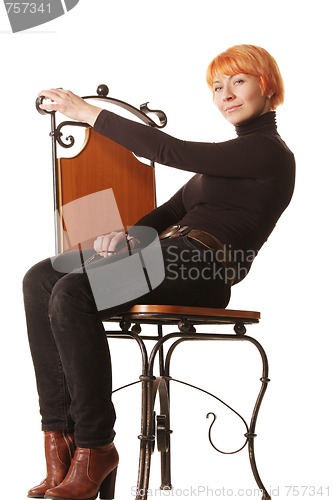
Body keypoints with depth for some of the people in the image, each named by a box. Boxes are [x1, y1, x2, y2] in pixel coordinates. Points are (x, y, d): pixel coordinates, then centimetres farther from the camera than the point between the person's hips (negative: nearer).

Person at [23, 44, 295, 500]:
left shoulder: (269, 152, -4)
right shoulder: (229, 154, 28)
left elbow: (168, 150, -12)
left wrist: (89, 112, -6)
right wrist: (128, 234, 1)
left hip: (200, 268, -10)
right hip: (170, 253, 10)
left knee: (72, 293, -30)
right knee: (41, 280, -10)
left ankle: (95, 449, -20)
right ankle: (61, 438, -17)